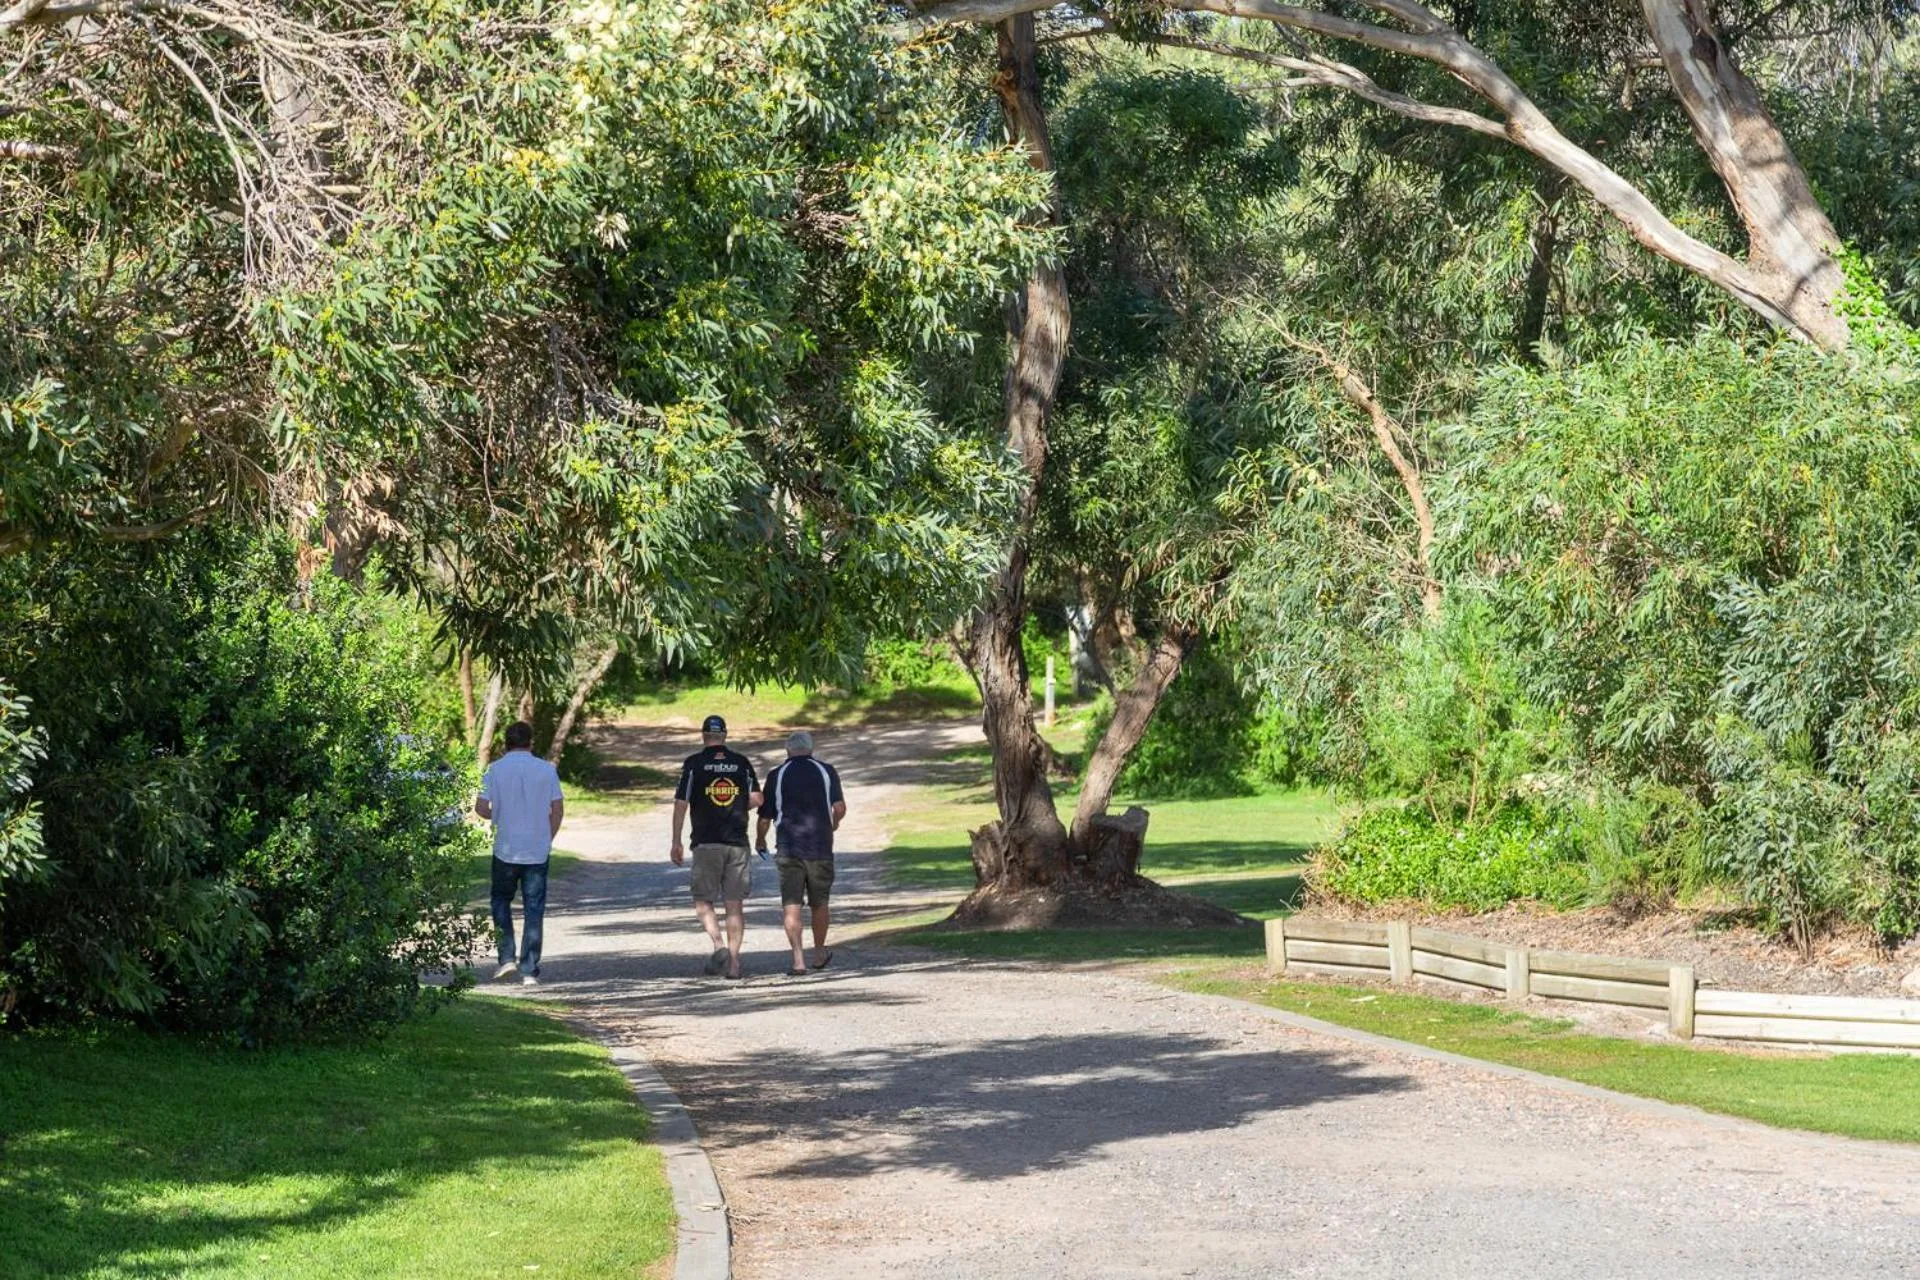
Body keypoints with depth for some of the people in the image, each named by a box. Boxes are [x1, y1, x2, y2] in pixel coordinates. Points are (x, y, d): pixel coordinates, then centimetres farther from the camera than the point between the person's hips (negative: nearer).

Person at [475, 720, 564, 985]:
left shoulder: (496, 770, -3)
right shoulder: (546, 770, -1)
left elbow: (481, 808, -6)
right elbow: (558, 809, 0)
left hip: (506, 850, -1)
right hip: (538, 851, 1)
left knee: (501, 902, 18)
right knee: (534, 911, 5)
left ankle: (507, 957, 6)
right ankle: (530, 971, 3)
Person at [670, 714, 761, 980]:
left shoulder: (694, 763, -2)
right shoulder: (742, 763, 5)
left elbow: (681, 804, -4)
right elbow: (756, 799, 1)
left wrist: (676, 842, 1)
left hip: (706, 843, -2)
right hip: (737, 843, 2)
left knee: (703, 901, 6)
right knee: (735, 904, 5)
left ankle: (719, 945, -17)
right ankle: (734, 962, 1)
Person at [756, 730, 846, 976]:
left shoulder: (776, 775, 3)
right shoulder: (826, 771, 4)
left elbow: (765, 817, 4)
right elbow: (840, 807, -7)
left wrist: (760, 840, 23)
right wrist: (833, 824, 16)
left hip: (789, 849, -1)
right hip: (820, 846, 1)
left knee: (791, 906, -3)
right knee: (819, 903, 17)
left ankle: (798, 959, -15)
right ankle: (820, 954, 30)